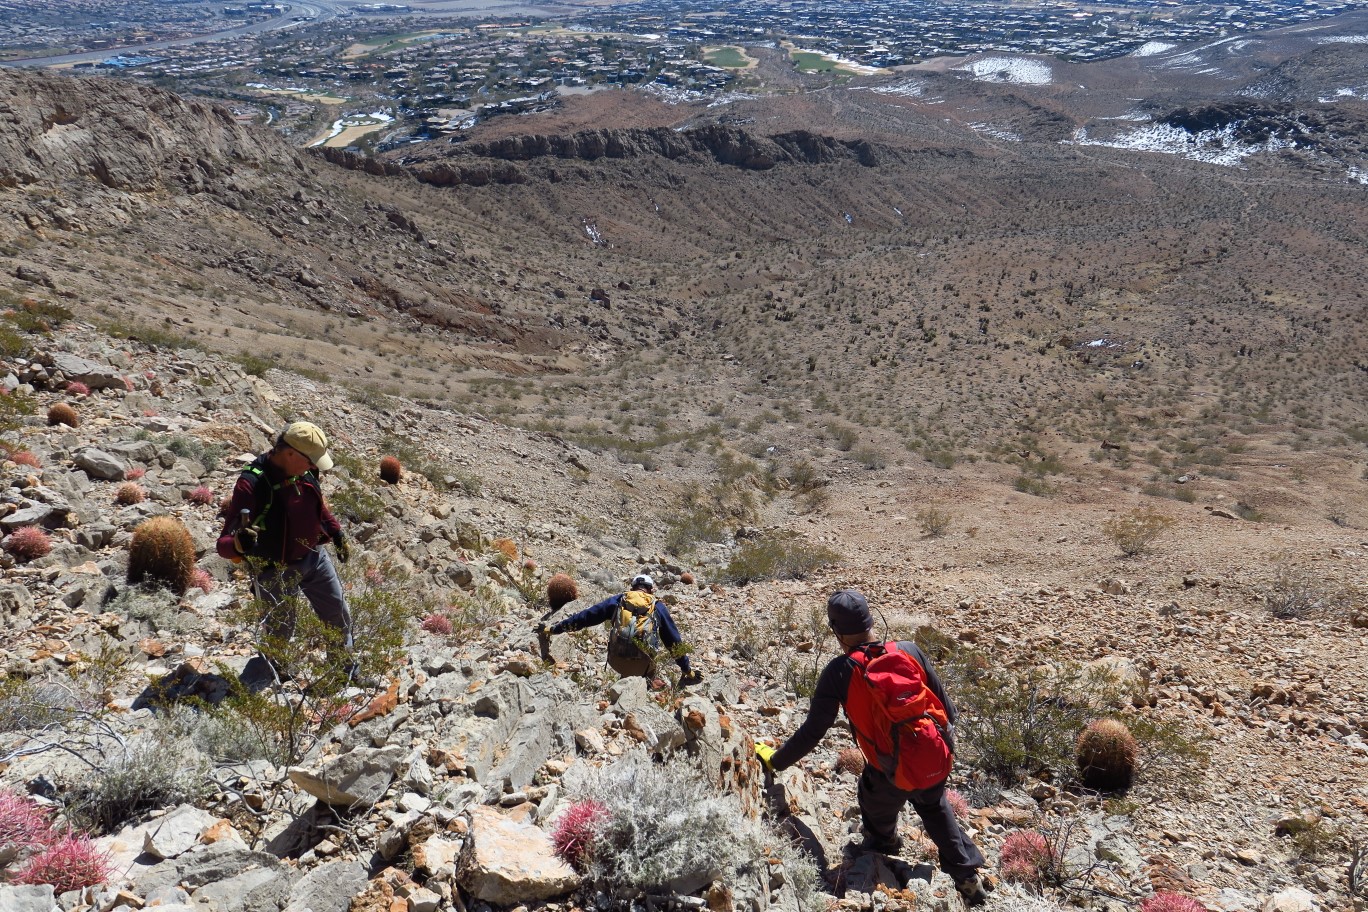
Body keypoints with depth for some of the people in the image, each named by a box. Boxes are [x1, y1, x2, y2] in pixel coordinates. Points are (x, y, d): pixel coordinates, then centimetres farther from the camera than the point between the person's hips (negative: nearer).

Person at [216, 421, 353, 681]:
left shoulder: (304, 472, -11)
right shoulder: (251, 484, -31)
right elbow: (224, 544, -34)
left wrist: (337, 534, 15)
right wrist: (239, 543, -56)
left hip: (315, 557, 6)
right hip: (277, 571, -6)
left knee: (339, 617, 19)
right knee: (281, 630, 16)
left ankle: (346, 666, 45)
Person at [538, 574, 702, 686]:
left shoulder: (619, 600, 12)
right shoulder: (658, 607, 12)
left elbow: (586, 616, 11)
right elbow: (674, 641, 14)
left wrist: (554, 628, 16)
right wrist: (687, 669, 21)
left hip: (617, 660, 1)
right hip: (643, 666, -1)